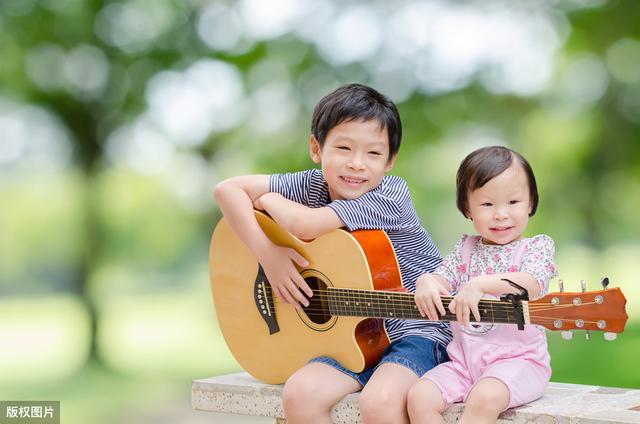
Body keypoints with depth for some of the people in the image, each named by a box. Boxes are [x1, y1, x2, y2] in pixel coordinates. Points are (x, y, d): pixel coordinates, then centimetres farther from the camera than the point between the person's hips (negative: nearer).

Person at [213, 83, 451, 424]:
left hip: (417, 331, -5)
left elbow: (304, 225, -28)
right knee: (299, 395, -19)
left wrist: (270, 200, -7)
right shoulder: (314, 185, -1)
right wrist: (268, 254, -14)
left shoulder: (391, 194, -18)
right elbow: (228, 188, -4)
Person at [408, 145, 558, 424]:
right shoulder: (466, 248, 15)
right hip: (464, 359, 5)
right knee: (419, 397, -18)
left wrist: (480, 284, -33)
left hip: (517, 358, -5)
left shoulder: (538, 245, 1)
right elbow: (442, 279, 5)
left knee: (484, 398, -34)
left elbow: (532, 283, -18)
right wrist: (426, 283, -21)